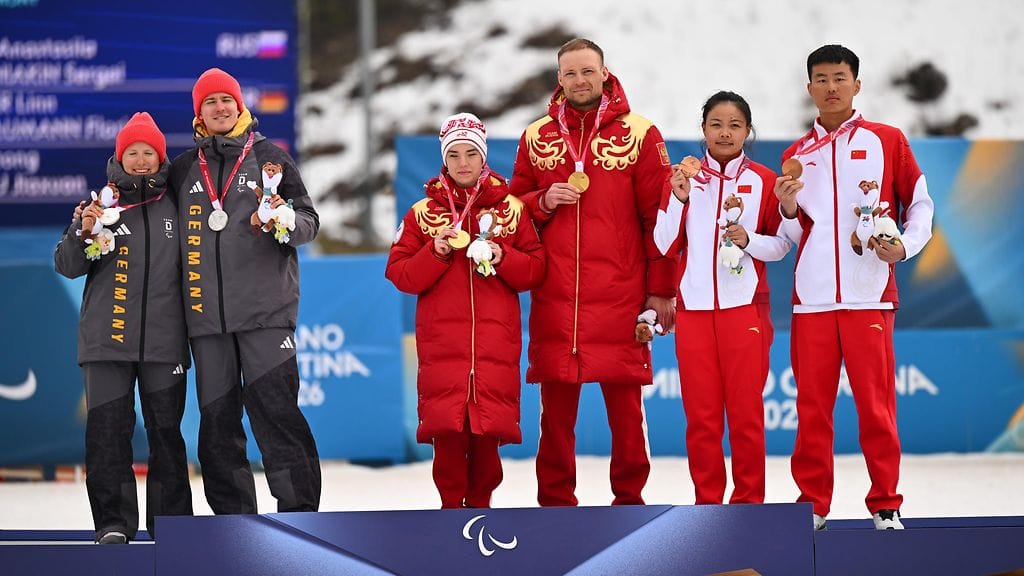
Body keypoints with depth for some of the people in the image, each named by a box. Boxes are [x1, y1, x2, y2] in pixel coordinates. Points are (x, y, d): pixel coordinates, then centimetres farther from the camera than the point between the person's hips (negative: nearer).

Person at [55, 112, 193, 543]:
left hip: (164, 341, 0)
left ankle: (171, 524, 8)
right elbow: (67, 266, 3)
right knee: (108, 430, -5)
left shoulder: (176, 207, 9)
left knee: (166, 432, 2)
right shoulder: (102, 204, 7)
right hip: (106, 341, 0)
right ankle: (114, 522, -2)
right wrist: (84, 232, -13)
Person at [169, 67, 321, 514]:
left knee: (276, 410, -9)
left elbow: (309, 220, 4)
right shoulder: (184, 168, 15)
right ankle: (233, 517, 9)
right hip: (206, 313, 4)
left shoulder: (269, 157, 6)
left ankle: (299, 510, -6)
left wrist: (284, 222, -16)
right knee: (218, 418, 4)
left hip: (265, 309, -4)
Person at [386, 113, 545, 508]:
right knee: (446, 425, -9)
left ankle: (480, 501, 13)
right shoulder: (423, 213, 8)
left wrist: (502, 258, -10)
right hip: (442, 339, 0)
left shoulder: (511, 209, 9)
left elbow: (535, 270, 7)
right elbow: (400, 274, 4)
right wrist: (436, 253, -10)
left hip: (496, 338, 0)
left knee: (488, 429, -4)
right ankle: (451, 504, 4)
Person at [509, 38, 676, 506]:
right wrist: (543, 202, -5)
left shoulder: (639, 135, 3)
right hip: (554, 298, 2)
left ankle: (629, 498, 10)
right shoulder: (536, 138, 11)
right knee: (556, 404, 3)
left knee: (625, 401, 0)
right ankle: (555, 502, 10)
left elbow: (659, 216, 2)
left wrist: (661, 290, -1)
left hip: (619, 295, -2)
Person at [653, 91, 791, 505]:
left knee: (746, 412, -2)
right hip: (694, 308, 1)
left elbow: (781, 244, 7)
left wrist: (749, 240, -11)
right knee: (700, 413, 0)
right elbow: (665, 245, 4)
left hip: (745, 307, -1)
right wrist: (679, 199, -8)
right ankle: (707, 503, 9)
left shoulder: (763, 181, 5)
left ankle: (749, 503, 6)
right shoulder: (685, 177, 9)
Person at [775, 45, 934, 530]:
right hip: (812, 298, 3)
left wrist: (905, 245, -7)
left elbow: (920, 205, 9)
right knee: (811, 404, 2)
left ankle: (886, 504, 3)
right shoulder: (797, 155, 15)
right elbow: (794, 235, 16)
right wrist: (788, 210, -5)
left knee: (875, 402, -4)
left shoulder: (887, 141, 7)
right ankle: (813, 503, 9)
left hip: (869, 294, -3)